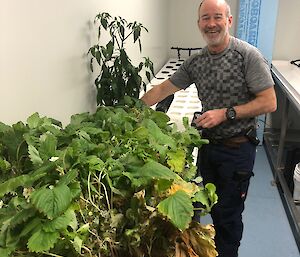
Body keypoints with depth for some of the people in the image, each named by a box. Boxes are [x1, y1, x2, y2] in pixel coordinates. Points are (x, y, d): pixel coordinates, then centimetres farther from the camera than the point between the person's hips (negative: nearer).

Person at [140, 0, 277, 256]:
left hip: (237, 148, -5)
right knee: (213, 206, 22)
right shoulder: (196, 61, 1)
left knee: (229, 213, 7)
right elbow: (163, 88, 6)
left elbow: (269, 102, -17)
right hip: (208, 144, 6)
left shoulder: (248, 55, -15)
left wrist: (225, 113, -23)